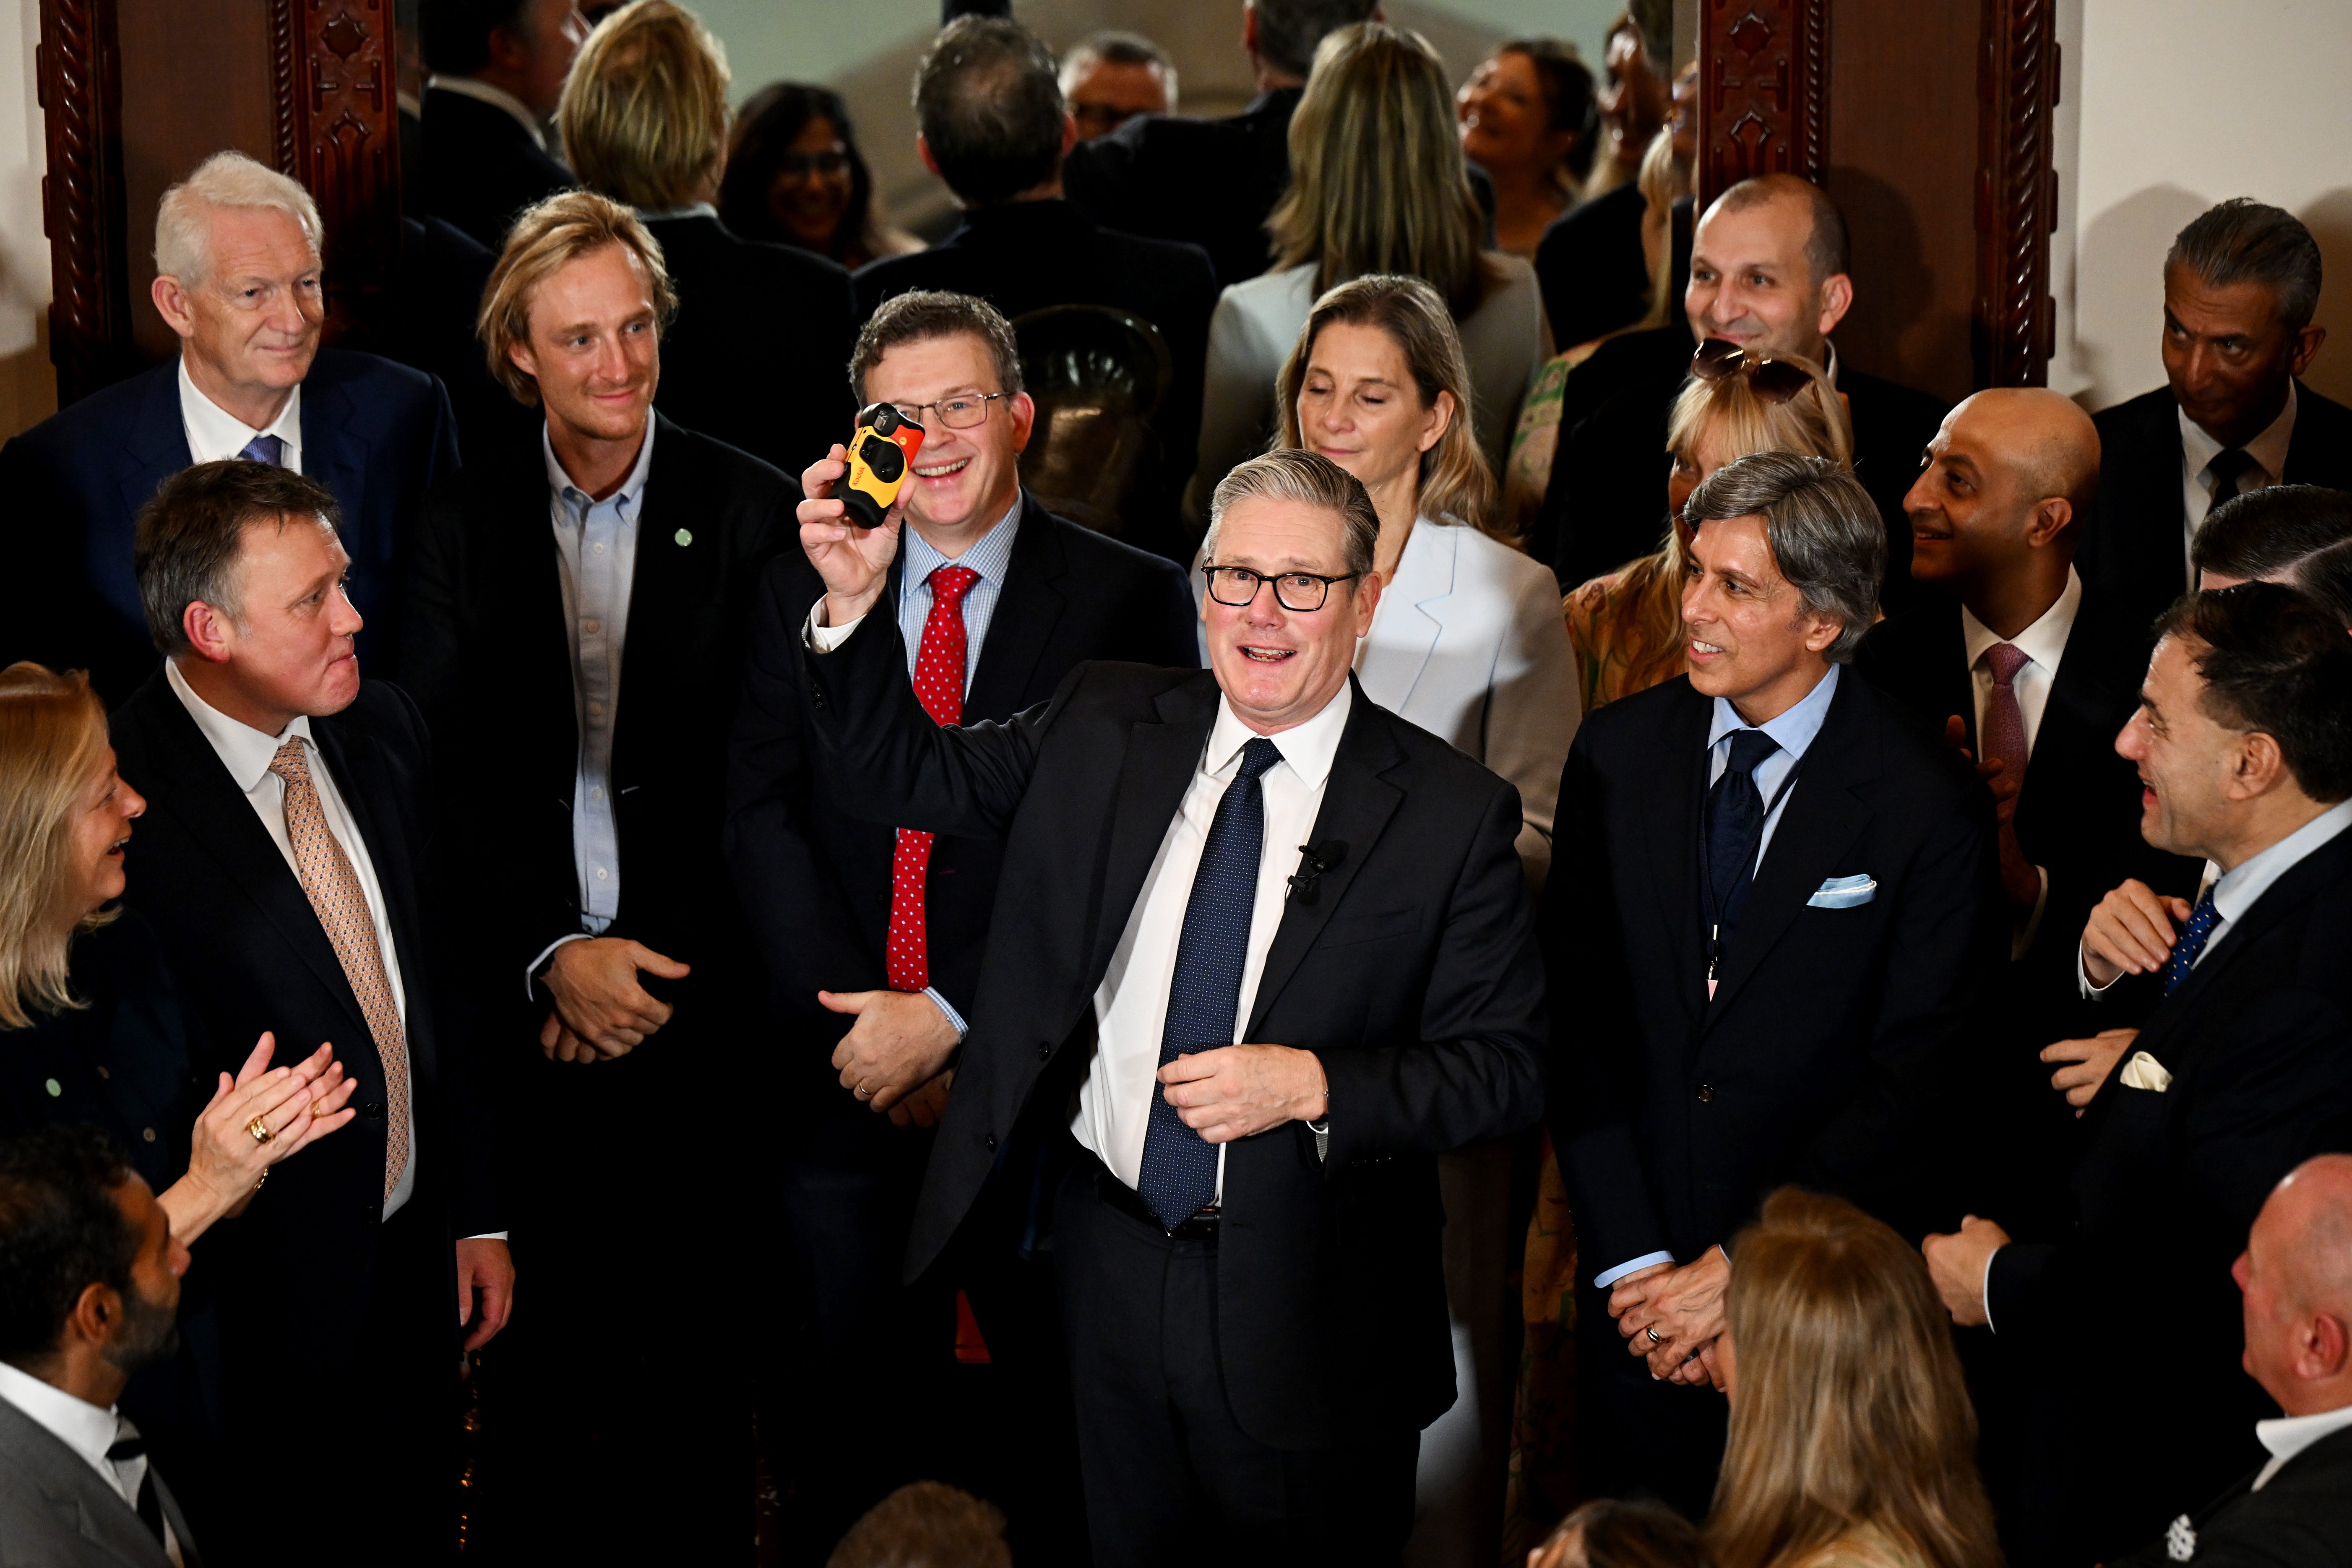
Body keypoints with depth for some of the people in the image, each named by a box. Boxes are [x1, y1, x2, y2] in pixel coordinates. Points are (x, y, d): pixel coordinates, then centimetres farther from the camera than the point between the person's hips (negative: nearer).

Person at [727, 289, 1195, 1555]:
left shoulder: (1130, 600, -4)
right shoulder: (801, 593, 8)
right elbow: (761, 819, 1)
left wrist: (954, 1015, -15)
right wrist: (860, 1024, -12)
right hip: (845, 1087, 3)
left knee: (1067, 1453, 9)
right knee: (860, 1450, 12)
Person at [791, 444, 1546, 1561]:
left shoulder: (1452, 814, -8)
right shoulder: (1100, 728, 3)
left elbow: (1505, 1069, -8)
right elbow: (900, 775, 7)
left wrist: (1312, 1087, -22)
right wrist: (854, 604, -9)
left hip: (1308, 1320, -3)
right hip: (1102, 1272, 3)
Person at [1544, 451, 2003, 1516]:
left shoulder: (1928, 806, -11)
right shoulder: (1618, 756, 0)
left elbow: (1912, 1075, -11)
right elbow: (1578, 1019, 0)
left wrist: (1744, 1268, -14)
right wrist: (1632, 1261, -8)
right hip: (1632, 1289, 3)